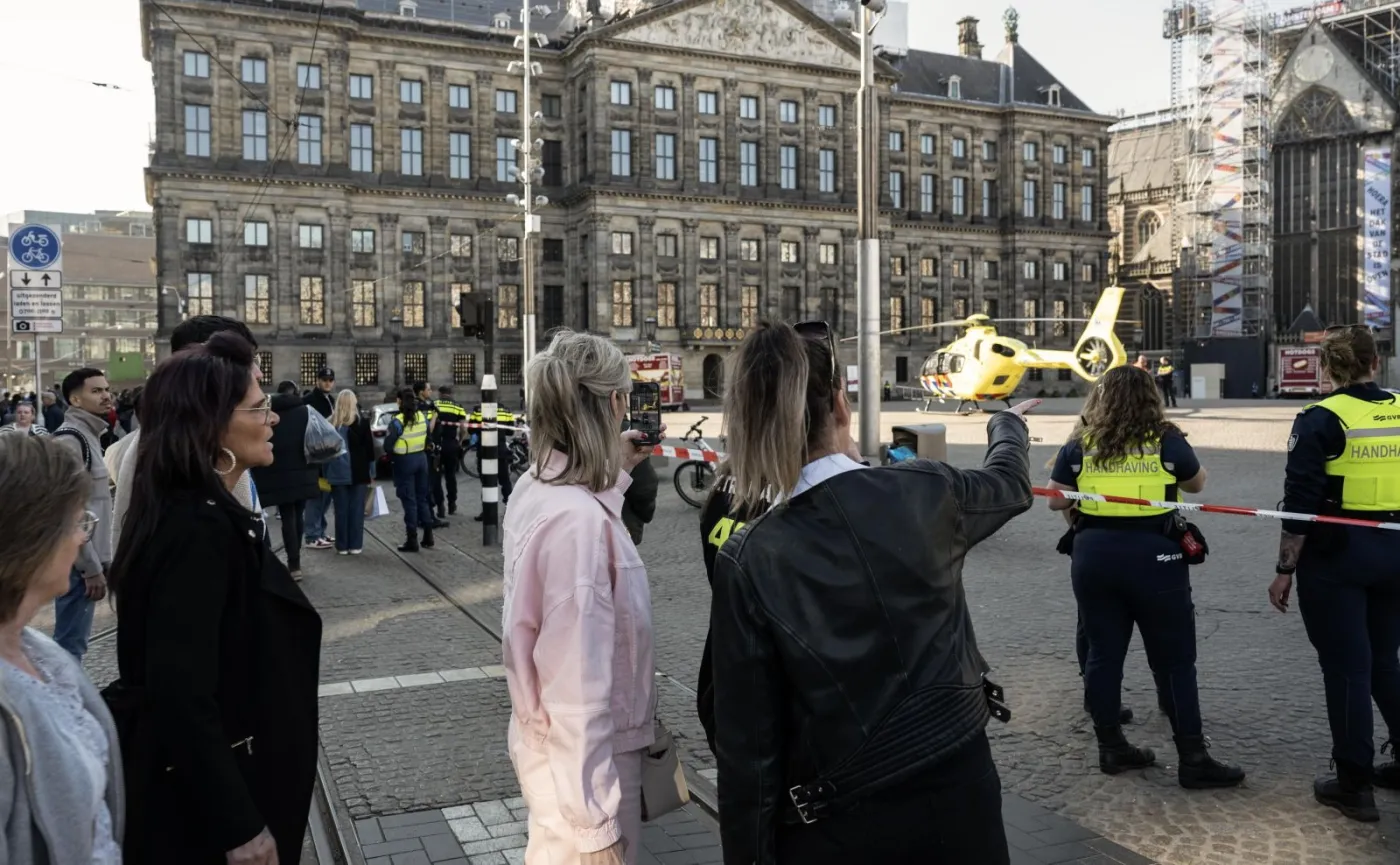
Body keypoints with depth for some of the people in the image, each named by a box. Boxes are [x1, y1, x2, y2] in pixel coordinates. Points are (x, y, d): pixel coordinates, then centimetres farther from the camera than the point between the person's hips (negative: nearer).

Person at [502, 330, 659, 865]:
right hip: (586, 758, -9)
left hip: (552, 745, 9)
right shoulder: (578, 518, -29)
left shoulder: (537, 488, -1)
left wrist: (618, 470, 17)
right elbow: (578, 690, -28)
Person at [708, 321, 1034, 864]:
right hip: (957, 789, 3)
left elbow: (748, 741, -11)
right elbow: (1012, 485, 15)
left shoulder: (747, 559, -15)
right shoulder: (925, 494, -9)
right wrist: (1007, 424, 36)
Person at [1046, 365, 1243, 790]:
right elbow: (1197, 483, 15)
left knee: (1104, 652, 12)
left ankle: (1111, 747, 21)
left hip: (1094, 554, 3)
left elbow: (1055, 500, 4)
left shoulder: (1081, 443, 2)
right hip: (1153, 555, -2)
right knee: (1174, 659, 5)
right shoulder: (1166, 440, -2)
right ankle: (1192, 760, 11)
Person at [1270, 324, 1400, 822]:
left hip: (1336, 555, -5)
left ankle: (1354, 785, 12)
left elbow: (1301, 504, -14)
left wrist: (1285, 569, -7)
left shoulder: (1321, 419, -11)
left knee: (1346, 668, 4)